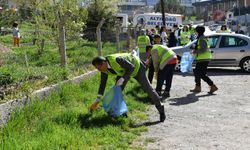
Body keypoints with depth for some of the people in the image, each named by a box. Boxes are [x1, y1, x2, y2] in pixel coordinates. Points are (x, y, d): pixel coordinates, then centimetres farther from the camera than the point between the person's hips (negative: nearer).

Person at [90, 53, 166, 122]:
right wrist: (97, 100, -9)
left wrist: (122, 79, -40)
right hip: (124, 70, 7)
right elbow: (102, 83, -10)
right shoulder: (104, 69, -18)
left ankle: (161, 110, 7)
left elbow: (131, 67, -32)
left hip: (136, 66, -7)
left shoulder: (116, 60, -42)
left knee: (147, 88, -4)